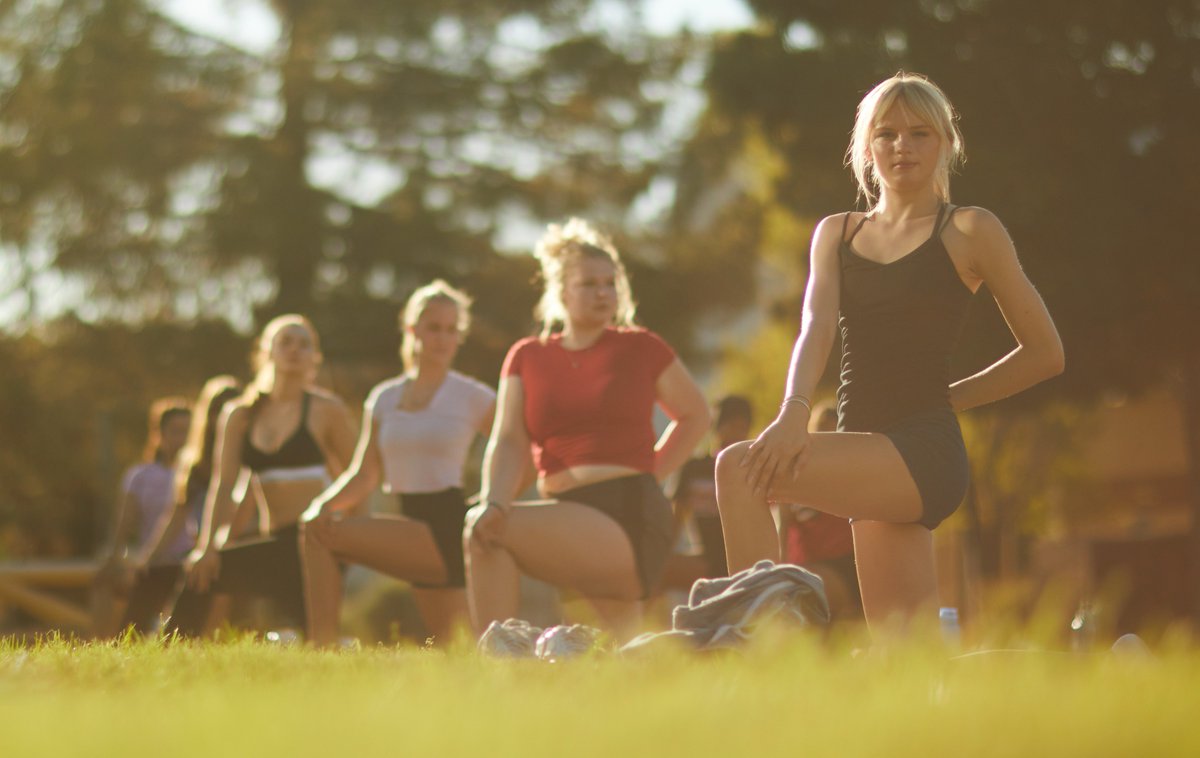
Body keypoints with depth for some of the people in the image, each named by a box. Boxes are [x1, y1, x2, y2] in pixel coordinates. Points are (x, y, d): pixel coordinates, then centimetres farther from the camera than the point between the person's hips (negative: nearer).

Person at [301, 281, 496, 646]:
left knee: (319, 532, -20)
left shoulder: (472, 398, -2)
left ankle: (321, 645, -19)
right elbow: (365, 475, 9)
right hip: (415, 530, 6)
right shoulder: (383, 399, 13)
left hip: (451, 530, -6)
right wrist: (326, 503, -11)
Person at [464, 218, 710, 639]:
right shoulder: (527, 357, 13)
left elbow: (695, 415, 22)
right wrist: (493, 504, -20)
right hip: (566, 519, 5)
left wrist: (650, 472, 7)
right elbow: (508, 442, 1)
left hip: (632, 515, -5)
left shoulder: (641, 348, 7)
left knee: (480, 532, -24)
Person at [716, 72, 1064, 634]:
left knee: (740, 469, -23)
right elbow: (816, 329, -1)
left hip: (924, 451, -6)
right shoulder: (836, 234, 17)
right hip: (866, 451, 6)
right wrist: (793, 413, -20)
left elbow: (1045, 353, 5)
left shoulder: (969, 231, 3)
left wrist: (945, 398, 2)